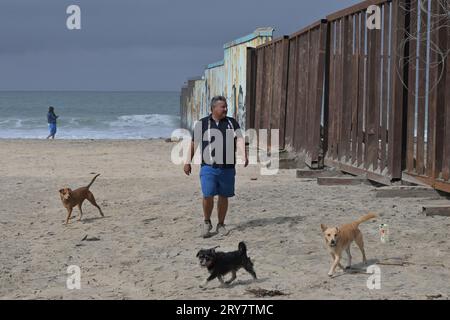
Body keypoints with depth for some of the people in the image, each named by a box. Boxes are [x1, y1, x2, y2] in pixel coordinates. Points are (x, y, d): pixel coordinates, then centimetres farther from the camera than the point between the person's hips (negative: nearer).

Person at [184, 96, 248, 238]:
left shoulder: (232, 123, 6)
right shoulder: (202, 124, 2)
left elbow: (239, 139, -7)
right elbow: (194, 143, 6)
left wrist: (244, 155, -24)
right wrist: (188, 162, 3)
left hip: (227, 167, 2)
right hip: (208, 167, -2)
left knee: (223, 196, 7)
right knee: (208, 195, -10)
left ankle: (221, 225, 22)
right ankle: (207, 222, 12)